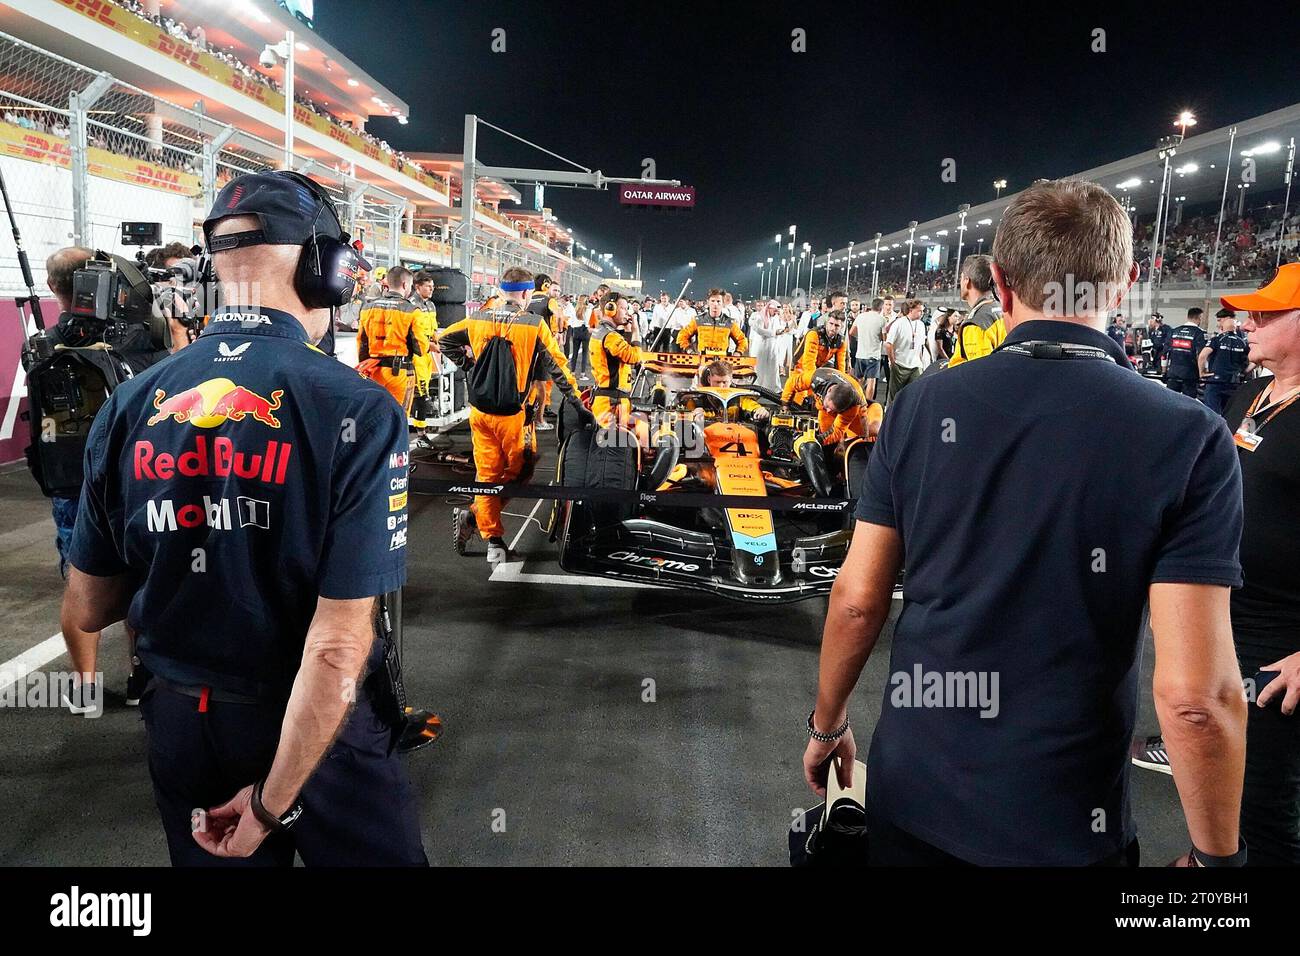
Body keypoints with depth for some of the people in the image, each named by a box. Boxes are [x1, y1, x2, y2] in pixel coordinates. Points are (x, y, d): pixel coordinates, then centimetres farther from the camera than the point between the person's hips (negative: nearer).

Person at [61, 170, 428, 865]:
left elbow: (87, 609, 2)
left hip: (177, 722, 5)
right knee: (374, 851, 20)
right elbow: (339, 644, -25)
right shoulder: (357, 412, -22)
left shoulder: (127, 405, -8)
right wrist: (273, 801, -14)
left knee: (215, 855, 26)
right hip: (313, 726, -4)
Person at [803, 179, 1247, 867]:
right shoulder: (1190, 438, -14)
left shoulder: (920, 406, -8)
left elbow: (856, 600, -4)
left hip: (913, 789, 2)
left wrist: (827, 723, 12)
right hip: (1064, 823, -1)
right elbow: (1194, 694, -17)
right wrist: (1214, 854, -2)